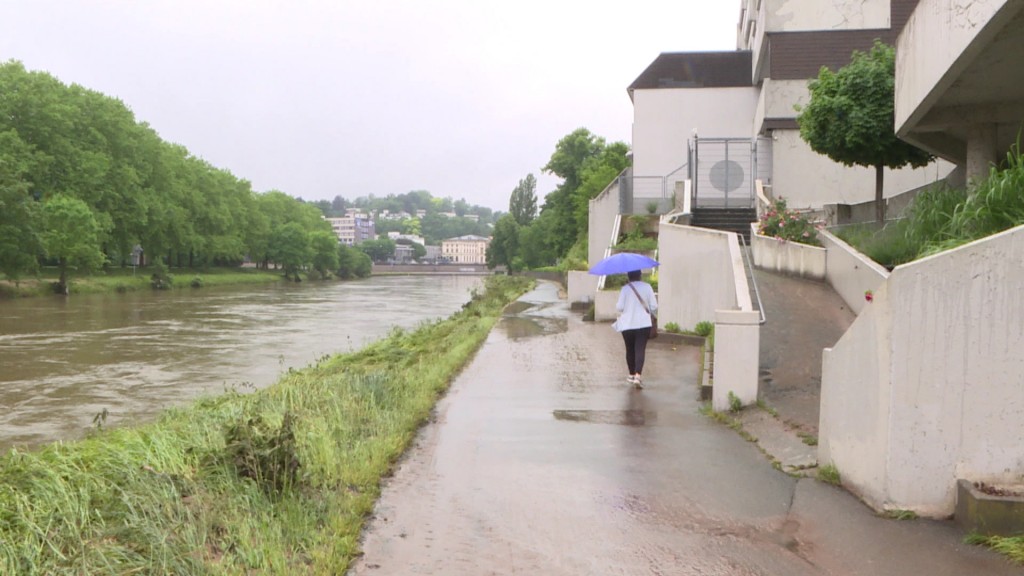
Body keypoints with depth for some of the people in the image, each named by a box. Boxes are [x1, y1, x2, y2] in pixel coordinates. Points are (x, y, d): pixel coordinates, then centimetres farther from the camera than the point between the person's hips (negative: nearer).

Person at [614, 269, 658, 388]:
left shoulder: (625, 289, -6)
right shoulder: (647, 287, -3)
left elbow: (619, 307, -7)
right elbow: (654, 306, -2)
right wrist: (655, 313, 19)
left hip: (627, 325, 0)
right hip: (644, 324, 0)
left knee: (630, 349, 14)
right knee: (640, 349, -4)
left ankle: (632, 374, 26)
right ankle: (638, 375, -20)